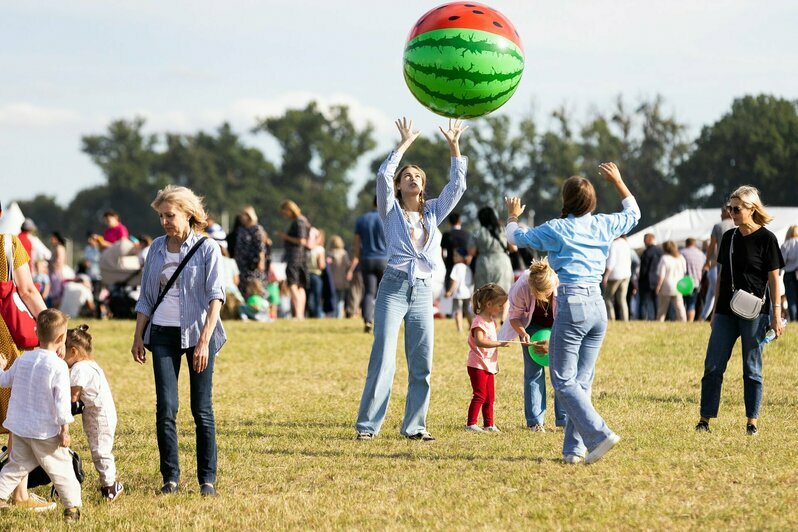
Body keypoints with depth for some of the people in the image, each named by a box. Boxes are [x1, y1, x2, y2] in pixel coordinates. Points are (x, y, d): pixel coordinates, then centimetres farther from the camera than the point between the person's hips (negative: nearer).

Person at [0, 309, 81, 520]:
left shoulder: (23, 359, 0)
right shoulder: (59, 366, -18)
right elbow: (62, 401, -19)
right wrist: (65, 429, -11)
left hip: (20, 428, 5)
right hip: (46, 431, -5)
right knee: (61, 469, 6)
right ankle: (73, 506, 7)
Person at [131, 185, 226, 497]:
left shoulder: (207, 249, -5)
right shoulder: (157, 248, 9)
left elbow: (215, 297, -11)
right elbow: (147, 296, 16)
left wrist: (204, 341, -19)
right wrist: (138, 336, 10)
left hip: (197, 333, -4)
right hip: (163, 333, 4)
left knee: (202, 410, 0)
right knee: (165, 408, -3)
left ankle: (207, 479, 6)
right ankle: (170, 477, 4)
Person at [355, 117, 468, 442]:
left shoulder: (432, 211, 16)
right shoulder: (391, 210, 6)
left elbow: (457, 186, 9)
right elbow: (383, 175, -10)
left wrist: (454, 147, 4)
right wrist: (404, 144, -6)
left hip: (423, 292, 4)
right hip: (394, 288, -4)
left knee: (422, 364, 2)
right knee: (383, 360, -11)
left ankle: (414, 426, 8)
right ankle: (367, 425, -10)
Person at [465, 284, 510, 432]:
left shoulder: (491, 321, 14)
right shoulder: (479, 321, -17)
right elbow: (479, 341, -33)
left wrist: (495, 364, 21)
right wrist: (499, 344, -38)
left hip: (489, 365, 9)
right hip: (478, 365, -9)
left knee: (490, 396, 10)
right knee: (480, 395, -10)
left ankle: (489, 424, 16)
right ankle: (471, 423, -7)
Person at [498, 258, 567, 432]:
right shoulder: (522, 287, -35)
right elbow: (514, 316, -17)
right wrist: (522, 333, -37)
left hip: (559, 326, 0)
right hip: (532, 324, 0)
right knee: (534, 371, -8)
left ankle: (564, 420, -2)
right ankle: (535, 421, -3)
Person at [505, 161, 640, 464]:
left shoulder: (555, 229, -3)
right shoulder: (604, 226, 9)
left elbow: (515, 237, 13)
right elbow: (633, 213, 30)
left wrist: (513, 216, 33)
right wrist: (618, 181, 38)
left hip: (571, 306, -6)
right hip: (598, 306, 6)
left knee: (564, 381, -4)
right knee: (582, 381, 9)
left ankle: (600, 435, -18)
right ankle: (574, 448, 5)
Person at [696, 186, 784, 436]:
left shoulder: (766, 239, -6)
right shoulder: (729, 237, 10)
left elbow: (774, 279, -6)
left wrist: (776, 315, -10)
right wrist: (715, 311, 15)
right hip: (726, 312, 5)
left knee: (752, 369, 2)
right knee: (713, 366, 1)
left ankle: (752, 421, 8)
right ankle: (705, 419, 5)